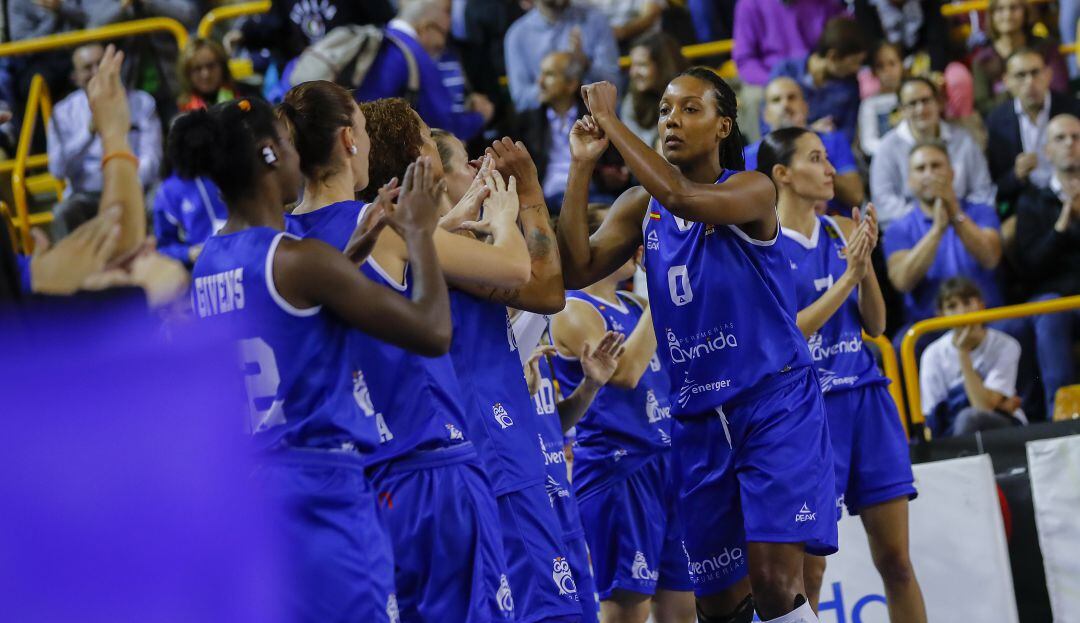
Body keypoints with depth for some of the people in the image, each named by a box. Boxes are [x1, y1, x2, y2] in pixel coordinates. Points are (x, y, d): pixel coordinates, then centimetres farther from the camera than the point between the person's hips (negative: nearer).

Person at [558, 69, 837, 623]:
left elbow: (682, 198, -28)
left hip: (774, 402, -5)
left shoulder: (752, 190, -9)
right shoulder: (641, 206, 7)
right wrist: (581, 168, -11)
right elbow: (576, 271, -4)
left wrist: (610, 121, -21)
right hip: (699, 417, 5)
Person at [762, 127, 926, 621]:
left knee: (895, 558, 5)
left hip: (864, 397, 5)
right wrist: (847, 277, -18)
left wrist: (866, 265, -7)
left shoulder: (843, 231, 9)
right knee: (808, 565, -2)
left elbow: (875, 325, 10)